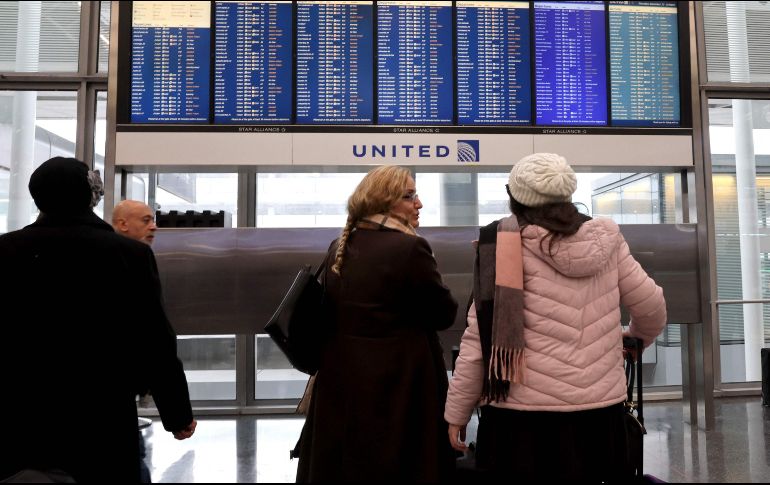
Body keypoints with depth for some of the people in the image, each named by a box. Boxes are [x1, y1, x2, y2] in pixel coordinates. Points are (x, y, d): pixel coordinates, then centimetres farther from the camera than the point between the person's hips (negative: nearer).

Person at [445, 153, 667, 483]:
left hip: (524, 418, -3)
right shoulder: (605, 240, 2)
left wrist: (457, 411, 0)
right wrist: (638, 337, 33)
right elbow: (652, 307, 10)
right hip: (600, 411, 4)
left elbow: (482, 338, -10)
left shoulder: (504, 244, -9)